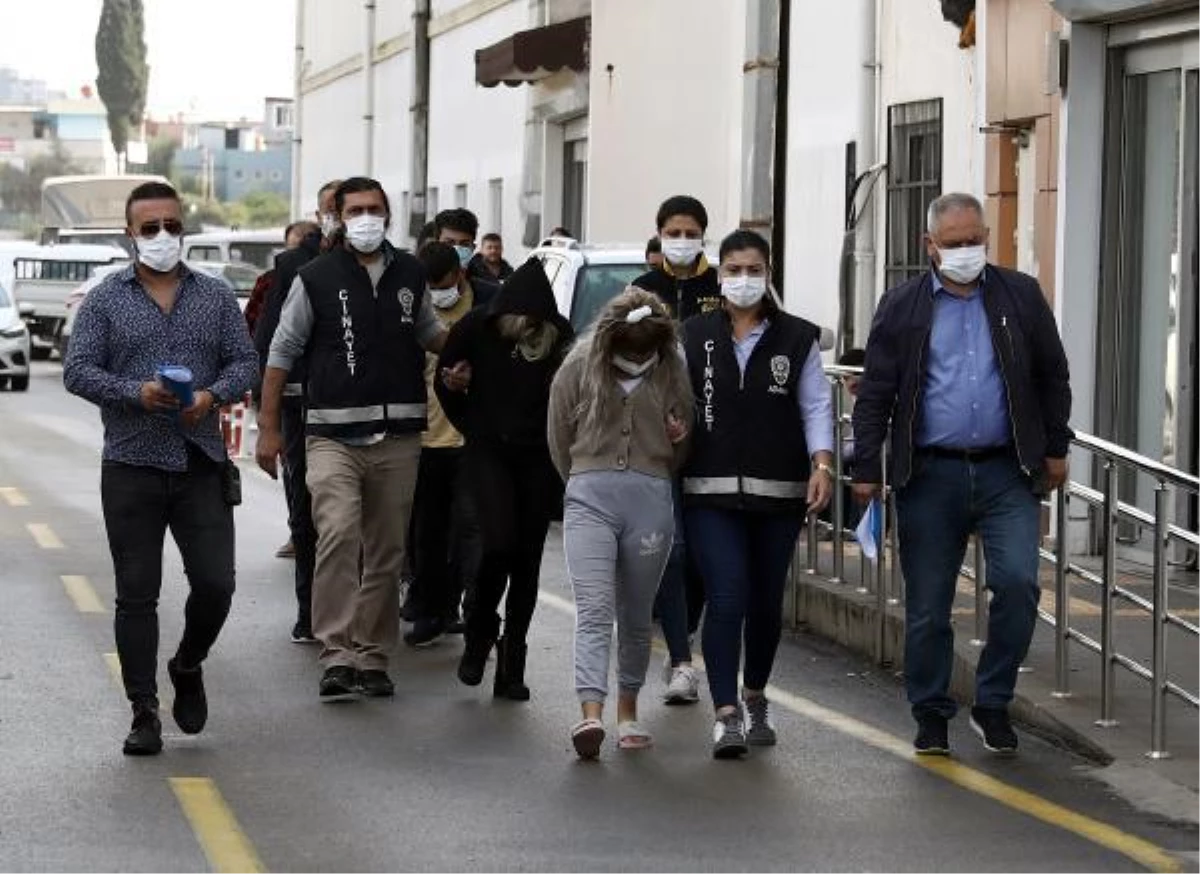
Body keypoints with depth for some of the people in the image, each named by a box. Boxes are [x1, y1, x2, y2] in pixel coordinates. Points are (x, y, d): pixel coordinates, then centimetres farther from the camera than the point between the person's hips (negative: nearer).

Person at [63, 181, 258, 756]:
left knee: (215, 584, -4)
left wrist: (212, 395, -13)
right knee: (136, 594, 1)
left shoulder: (216, 298, 10)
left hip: (202, 465, 1)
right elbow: (78, 370, -2)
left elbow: (244, 363, 7)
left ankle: (188, 667, 26)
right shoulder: (105, 300, 4)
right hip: (132, 466, -1)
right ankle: (144, 713, 9)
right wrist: (136, 393, -17)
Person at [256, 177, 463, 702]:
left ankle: (373, 657, 16)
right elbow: (282, 354, 5)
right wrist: (268, 429, 2)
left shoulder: (410, 275, 12)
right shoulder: (317, 278, 1)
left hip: (398, 436, 4)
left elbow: (430, 333, 28)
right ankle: (338, 653, -21)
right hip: (334, 435, -4)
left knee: (387, 551, 7)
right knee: (337, 534, -21)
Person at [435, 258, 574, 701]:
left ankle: (512, 664, 10)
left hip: (539, 458, 2)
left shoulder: (560, 336, -6)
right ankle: (479, 635, 8)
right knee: (500, 543, -18)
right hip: (489, 452, -2)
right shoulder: (477, 328, -9)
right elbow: (446, 383, 6)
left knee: (527, 557, 2)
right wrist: (474, 428, 7)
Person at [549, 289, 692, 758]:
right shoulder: (580, 368, 3)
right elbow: (560, 439, 12)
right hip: (589, 496, -2)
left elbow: (682, 451, 20)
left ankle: (628, 712, 21)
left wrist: (679, 437, -1)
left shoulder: (672, 372, 9)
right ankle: (591, 714, -25)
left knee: (636, 617, 9)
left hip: (651, 499, 2)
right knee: (594, 610, -14)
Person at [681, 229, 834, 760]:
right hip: (712, 493, -1)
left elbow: (816, 406, 3)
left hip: (779, 494, 1)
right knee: (726, 598, -12)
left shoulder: (797, 339, 5)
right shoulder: (694, 337, 5)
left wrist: (822, 464, -9)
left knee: (766, 602, 10)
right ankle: (726, 716, -13)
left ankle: (755, 700, 32)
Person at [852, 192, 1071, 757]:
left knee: (1018, 583, -13)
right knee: (928, 605, 4)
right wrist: (866, 469, -1)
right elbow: (875, 392, 4)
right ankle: (931, 715, 18)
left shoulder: (1021, 297, 8)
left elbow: (1052, 376, 15)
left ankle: (993, 703, 4)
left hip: (1007, 472, 0)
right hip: (931, 474, 0)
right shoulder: (902, 307, 4)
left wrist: (1055, 449, 12)